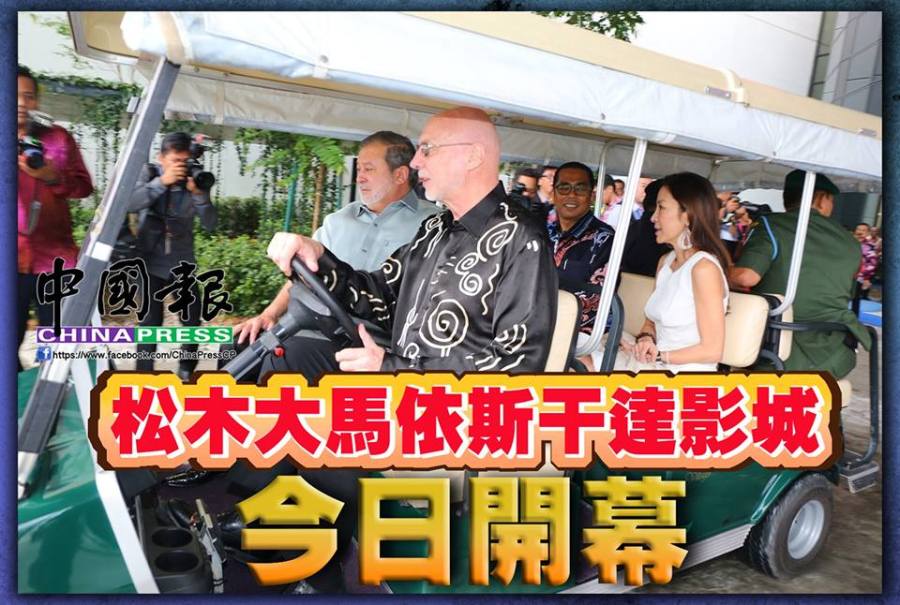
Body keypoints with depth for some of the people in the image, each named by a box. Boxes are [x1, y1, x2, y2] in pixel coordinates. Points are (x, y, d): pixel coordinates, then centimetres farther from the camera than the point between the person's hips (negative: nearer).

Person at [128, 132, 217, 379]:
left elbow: (210, 224, -7)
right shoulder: (148, 173, -3)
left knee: (193, 321, 6)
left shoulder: (194, 181, -1)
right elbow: (129, 203, -21)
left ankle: (186, 372, 27)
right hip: (151, 263, -2)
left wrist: (198, 193, -21)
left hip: (183, 264, 2)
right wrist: (162, 182, -26)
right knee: (150, 323, -6)